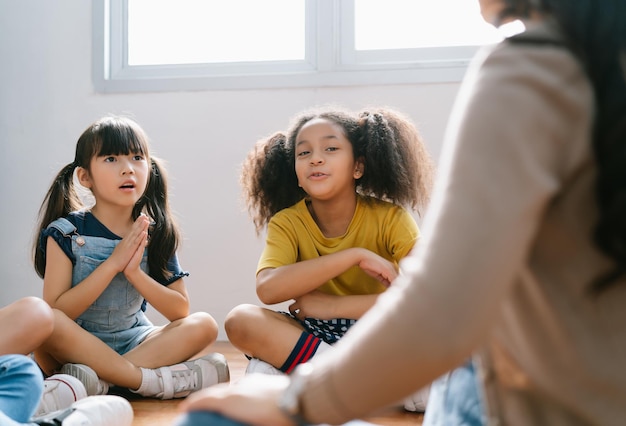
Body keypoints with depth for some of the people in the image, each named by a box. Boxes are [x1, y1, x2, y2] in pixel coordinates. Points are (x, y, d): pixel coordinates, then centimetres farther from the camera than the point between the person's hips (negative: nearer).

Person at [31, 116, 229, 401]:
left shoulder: (154, 234, 1)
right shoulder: (66, 233, -7)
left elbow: (180, 311, -2)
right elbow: (56, 312, -15)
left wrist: (134, 272, -18)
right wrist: (112, 264, -22)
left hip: (133, 343, 4)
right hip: (78, 345, -3)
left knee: (204, 325, -17)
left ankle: (99, 380, -27)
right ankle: (152, 381, -27)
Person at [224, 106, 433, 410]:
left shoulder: (390, 217, -11)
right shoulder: (286, 223, -7)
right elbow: (267, 289, -26)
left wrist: (334, 306, -24)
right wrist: (355, 255, -29)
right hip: (311, 335, 1)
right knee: (241, 320, -27)